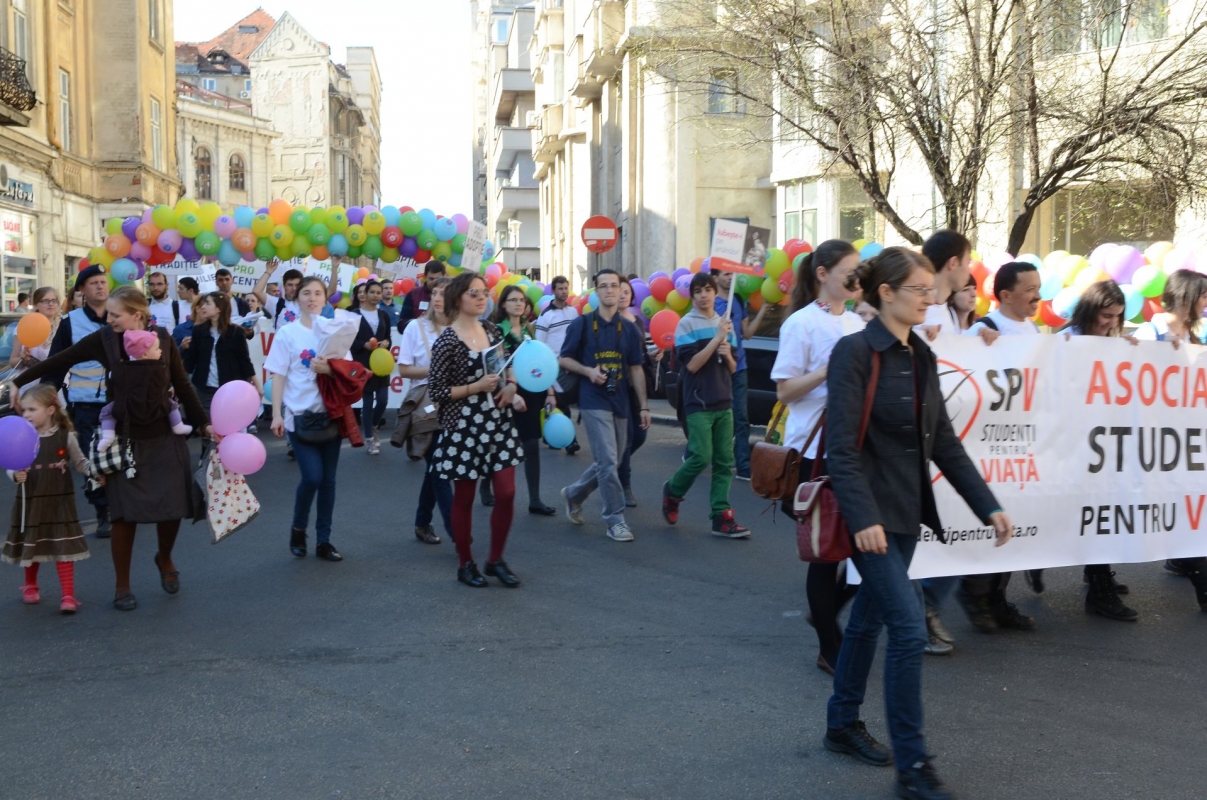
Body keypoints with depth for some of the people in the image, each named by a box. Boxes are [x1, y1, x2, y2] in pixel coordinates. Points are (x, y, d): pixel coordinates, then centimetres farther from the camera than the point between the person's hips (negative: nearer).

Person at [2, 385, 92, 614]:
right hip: (30, 501, 2)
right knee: (31, 546, 17)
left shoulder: (66, 436, -6)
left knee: (63, 548, -1)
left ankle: (68, 596, 5)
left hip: (60, 501, -1)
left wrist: (94, 472, -14)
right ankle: (30, 586, 41)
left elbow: (80, 462, 4)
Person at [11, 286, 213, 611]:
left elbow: (182, 385, 2)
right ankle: (122, 586, 17)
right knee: (125, 512, 1)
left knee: (171, 507, 3)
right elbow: (61, 360, -2)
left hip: (164, 437, 1)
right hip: (125, 439, -1)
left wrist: (205, 423, 1)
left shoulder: (162, 338, -5)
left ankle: (165, 558, 35)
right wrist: (19, 381, -4)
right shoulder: (104, 339, -7)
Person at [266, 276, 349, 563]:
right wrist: (276, 415, -12)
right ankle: (298, 528, 14)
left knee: (328, 479, 6)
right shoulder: (287, 333, -1)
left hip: (331, 413, 3)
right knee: (312, 476, -11)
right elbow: (278, 376, -4)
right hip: (300, 415, -3)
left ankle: (323, 540, 16)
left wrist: (330, 369, -16)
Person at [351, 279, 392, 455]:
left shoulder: (384, 315, 11)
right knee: (367, 401, 0)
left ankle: (373, 426, 27)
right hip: (363, 364, -4)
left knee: (383, 399, -2)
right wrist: (365, 345, -19)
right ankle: (369, 438, 12)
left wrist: (386, 343, -7)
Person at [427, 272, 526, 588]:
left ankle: (496, 559, 20)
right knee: (464, 498, 6)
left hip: (498, 422, 6)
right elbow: (437, 392, -11)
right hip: (464, 427, -5)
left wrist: (510, 386, 0)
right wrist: (476, 387, -19)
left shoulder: (492, 330, 6)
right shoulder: (447, 342, -13)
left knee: (506, 493, 3)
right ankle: (466, 564, 22)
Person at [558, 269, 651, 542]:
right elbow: (564, 359, 1)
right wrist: (588, 371, -17)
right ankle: (615, 519, -1)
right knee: (608, 462, -10)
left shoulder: (629, 329, 7)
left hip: (620, 402, 5)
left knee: (608, 462, 12)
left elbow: (636, 369, 9)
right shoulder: (582, 324, -2)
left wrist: (644, 406, 5)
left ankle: (573, 494, 34)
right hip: (594, 402, -5)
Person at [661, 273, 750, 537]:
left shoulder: (725, 324, 11)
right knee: (701, 457, -10)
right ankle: (672, 491, 17)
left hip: (724, 402, 6)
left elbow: (732, 368, 16)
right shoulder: (687, 324, -5)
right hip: (699, 403, -5)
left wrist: (728, 355, -7)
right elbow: (692, 364, -15)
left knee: (725, 462, 1)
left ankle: (721, 516, 3)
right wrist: (717, 337, -18)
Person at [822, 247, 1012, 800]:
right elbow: (841, 447, -20)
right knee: (909, 628, -11)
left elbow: (944, 442, 12)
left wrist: (988, 507, 8)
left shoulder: (921, 357, 10)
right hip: (871, 513, -8)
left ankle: (842, 725, 34)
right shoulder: (854, 352, -13)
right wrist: (862, 517, -28)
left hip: (906, 510, 8)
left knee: (869, 617, 18)